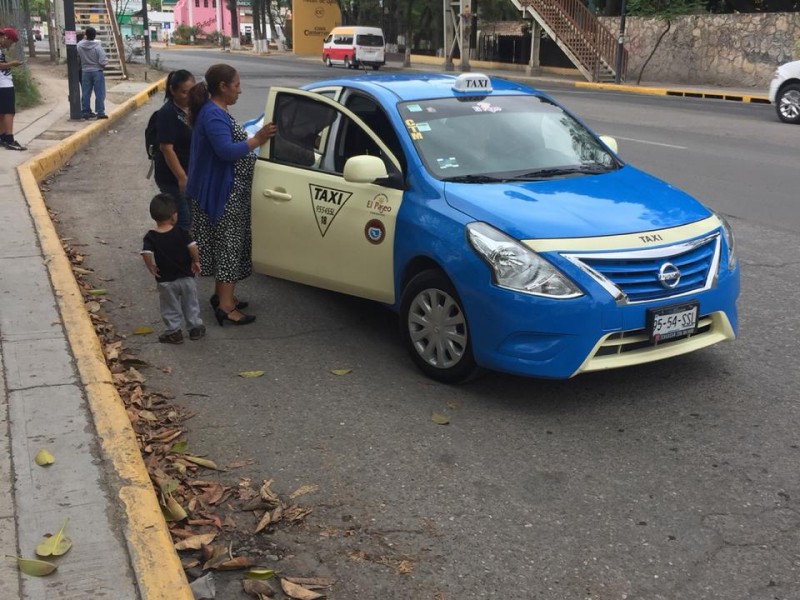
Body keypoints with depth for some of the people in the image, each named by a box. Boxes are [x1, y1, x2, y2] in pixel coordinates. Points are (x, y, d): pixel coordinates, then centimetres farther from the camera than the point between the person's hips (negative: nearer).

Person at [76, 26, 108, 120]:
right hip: (97, 72, -4)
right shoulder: (97, 46, -16)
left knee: (86, 93, 11)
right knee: (99, 93, 3)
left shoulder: (80, 45, -7)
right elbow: (103, 61, -19)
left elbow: (77, 57, 5)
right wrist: (106, 62, 6)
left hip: (85, 72, 4)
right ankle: (100, 112, 2)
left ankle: (85, 112, 15)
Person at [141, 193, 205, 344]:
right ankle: (196, 327, 28)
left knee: (170, 307, 15)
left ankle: (174, 331, 21)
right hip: (186, 277, 1)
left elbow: (146, 253, -24)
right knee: (191, 304, 18)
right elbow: (192, 247, -21)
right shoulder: (181, 232, -12)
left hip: (166, 280, -1)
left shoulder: (150, 237, -11)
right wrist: (196, 261, -6)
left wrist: (151, 268, -9)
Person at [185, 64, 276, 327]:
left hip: (227, 192, 11)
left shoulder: (216, 112, 14)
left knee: (226, 245, 17)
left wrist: (254, 139, 15)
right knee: (228, 246, -7)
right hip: (223, 192, -11)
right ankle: (226, 306, -4)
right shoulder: (214, 115, -20)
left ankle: (221, 294, 28)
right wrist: (257, 140, -29)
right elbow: (227, 151, -31)